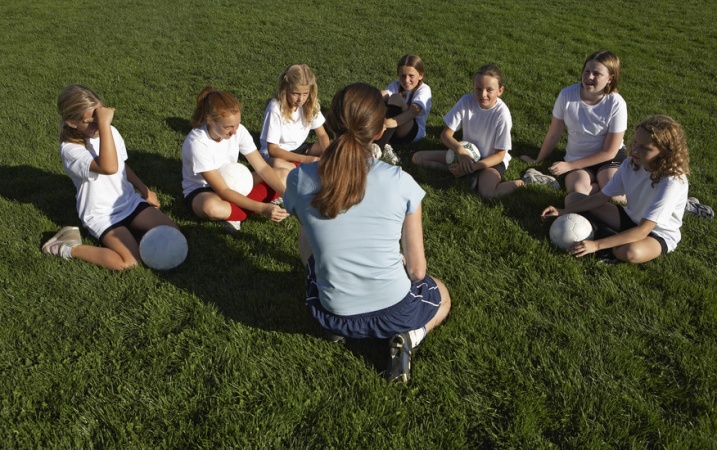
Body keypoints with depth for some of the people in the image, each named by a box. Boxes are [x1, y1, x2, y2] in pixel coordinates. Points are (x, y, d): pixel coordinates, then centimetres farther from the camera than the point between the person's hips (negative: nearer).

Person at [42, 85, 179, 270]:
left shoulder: (110, 131, -1)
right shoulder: (71, 149, -22)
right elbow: (109, 167, -42)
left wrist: (144, 190, 14)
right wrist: (104, 125, -41)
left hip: (130, 202, 6)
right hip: (102, 216, -6)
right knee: (129, 261, -25)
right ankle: (70, 248, -5)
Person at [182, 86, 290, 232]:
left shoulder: (238, 130, -17)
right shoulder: (197, 143, -31)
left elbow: (262, 168, -14)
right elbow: (223, 191, -31)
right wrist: (262, 208, -39)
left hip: (232, 183, 7)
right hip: (202, 190, -6)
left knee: (282, 174, -10)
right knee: (212, 207, -44)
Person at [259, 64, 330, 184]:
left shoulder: (310, 104, -10)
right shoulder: (276, 108, -24)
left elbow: (322, 135, -3)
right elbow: (272, 149, -23)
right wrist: (304, 159, -34)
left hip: (299, 149, 6)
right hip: (276, 154, -6)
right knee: (277, 164, -40)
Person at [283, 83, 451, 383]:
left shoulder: (299, 180, -13)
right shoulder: (400, 182, -18)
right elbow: (417, 270, -9)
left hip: (334, 318, 2)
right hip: (396, 312, -2)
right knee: (441, 296, 34)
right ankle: (408, 338, 3)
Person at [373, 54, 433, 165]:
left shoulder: (424, 89, -9)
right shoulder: (396, 85, 1)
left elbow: (414, 111, -29)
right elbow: (382, 94, -22)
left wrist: (393, 122, -49)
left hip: (413, 132, -4)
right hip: (390, 131, 4)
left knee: (396, 98, -27)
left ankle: (379, 147, -34)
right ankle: (385, 147, -31)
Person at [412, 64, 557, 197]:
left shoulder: (502, 114, -23)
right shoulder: (467, 101, -16)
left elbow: (499, 154, -17)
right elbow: (446, 134, -12)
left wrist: (472, 166, -30)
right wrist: (460, 149, -33)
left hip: (492, 159, -5)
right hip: (467, 154, 5)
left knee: (487, 191, -38)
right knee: (418, 157, -9)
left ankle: (526, 181, -10)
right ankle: (472, 175, -13)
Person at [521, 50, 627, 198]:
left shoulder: (616, 104, -17)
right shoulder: (567, 95, -14)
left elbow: (609, 151, -11)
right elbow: (553, 134, 0)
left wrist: (569, 165, -14)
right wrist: (538, 161, 11)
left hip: (608, 158, -1)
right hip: (576, 157, 1)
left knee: (616, 196, -29)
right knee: (577, 193, -29)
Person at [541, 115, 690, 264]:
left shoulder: (672, 181, -31)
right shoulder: (630, 164, -12)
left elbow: (642, 231, -35)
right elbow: (602, 197, -3)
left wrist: (597, 245, -40)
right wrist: (564, 211, -14)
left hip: (659, 234, -7)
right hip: (630, 218, 7)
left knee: (631, 252, -43)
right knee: (573, 198, -3)